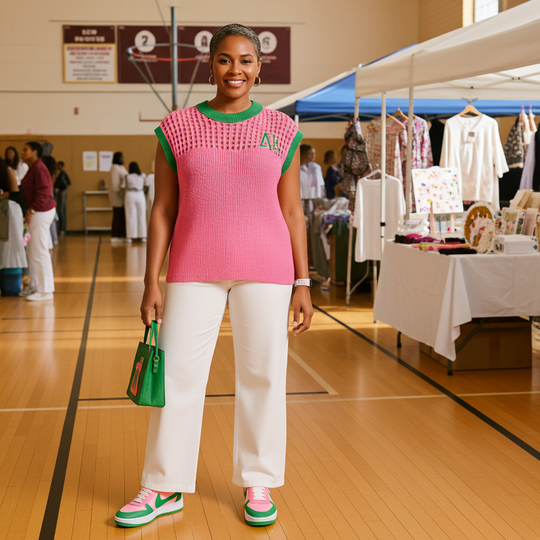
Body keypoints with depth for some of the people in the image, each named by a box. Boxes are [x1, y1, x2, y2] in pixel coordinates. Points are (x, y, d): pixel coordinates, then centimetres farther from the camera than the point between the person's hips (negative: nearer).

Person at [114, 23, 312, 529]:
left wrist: (302, 284, 2)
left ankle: (257, 484, 22)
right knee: (177, 371, 2)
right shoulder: (177, 128, 4)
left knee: (262, 375, 5)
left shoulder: (281, 131, 5)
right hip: (194, 269, 0)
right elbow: (162, 211, 4)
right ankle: (165, 487, 17)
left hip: (264, 269, 0)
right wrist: (152, 284, 0)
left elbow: (292, 213, 6)